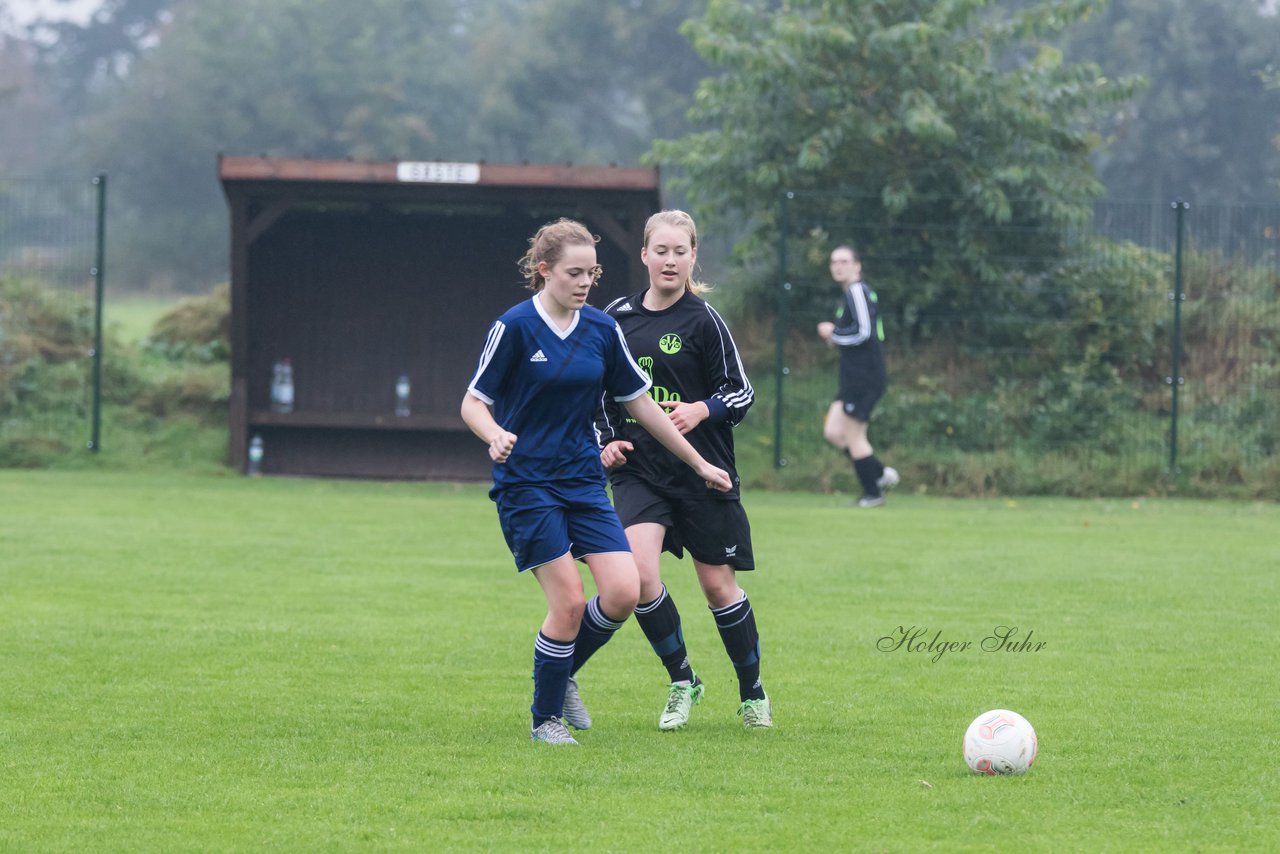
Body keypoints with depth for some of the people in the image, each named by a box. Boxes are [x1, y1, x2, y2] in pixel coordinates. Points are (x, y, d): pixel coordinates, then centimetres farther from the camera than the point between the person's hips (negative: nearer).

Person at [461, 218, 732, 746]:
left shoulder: (603, 330, 5)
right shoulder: (514, 327, -9)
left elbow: (640, 404, 13)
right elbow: (473, 403, -5)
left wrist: (699, 464, 16)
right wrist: (497, 436, -27)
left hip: (585, 482, 5)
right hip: (526, 484, -5)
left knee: (624, 591, -10)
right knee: (568, 602, -11)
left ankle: (562, 671, 17)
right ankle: (545, 718, 8)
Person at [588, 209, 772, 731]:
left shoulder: (702, 321, -5)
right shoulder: (617, 318, 6)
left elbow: (741, 393, -2)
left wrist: (702, 411, -21)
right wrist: (607, 441, 3)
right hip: (638, 470, 2)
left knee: (718, 584, 4)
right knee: (638, 572, -19)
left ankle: (752, 692, 24)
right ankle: (682, 681, 0)